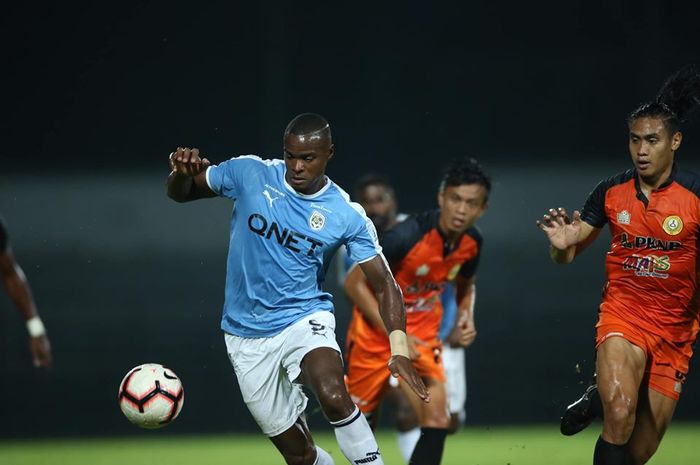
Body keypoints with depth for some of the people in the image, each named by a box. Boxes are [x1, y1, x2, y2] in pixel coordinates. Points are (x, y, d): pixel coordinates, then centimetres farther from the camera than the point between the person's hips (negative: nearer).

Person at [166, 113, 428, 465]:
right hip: (247, 335, 2)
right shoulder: (249, 174, -8)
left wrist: (399, 349, -22)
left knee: (334, 398, -35)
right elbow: (180, 193, 4)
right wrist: (181, 173, -21)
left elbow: (384, 283, -8)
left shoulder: (347, 216, -10)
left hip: (305, 320, -2)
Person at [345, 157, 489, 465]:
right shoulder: (407, 236, -27)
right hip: (377, 335, -4)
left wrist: (466, 319, -5)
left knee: (437, 421, -14)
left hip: (423, 338, 4)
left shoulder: (472, 243, -7)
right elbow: (355, 284, -20)